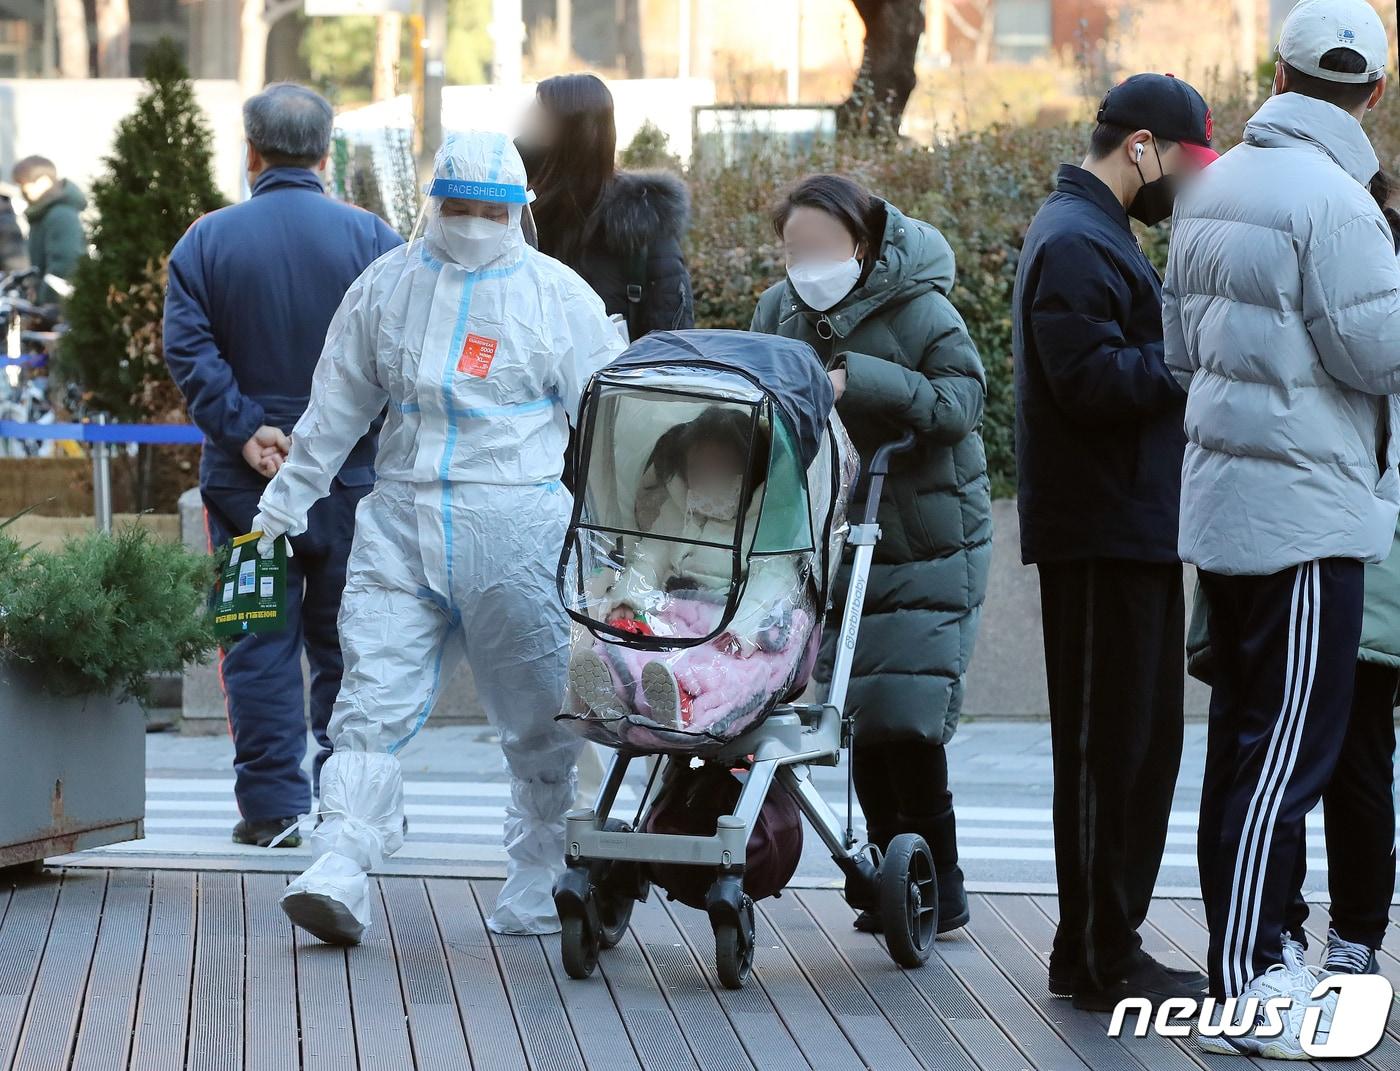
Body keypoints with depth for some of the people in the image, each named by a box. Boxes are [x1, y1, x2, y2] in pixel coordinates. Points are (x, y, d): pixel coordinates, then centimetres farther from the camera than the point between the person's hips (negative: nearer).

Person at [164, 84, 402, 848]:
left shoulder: (208, 241, -1)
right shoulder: (371, 239, -2)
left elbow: (188, 350, -9)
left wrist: (246, 432, -12)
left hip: (246, 482, 0)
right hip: (353, 481, 0)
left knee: (260, 646, 5)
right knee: (346, 642, 9)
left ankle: (274, 805, 3)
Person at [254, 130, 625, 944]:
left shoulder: (558, 296, 3)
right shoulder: (387, 287, 10)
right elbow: (338, 405, 19)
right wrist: (287, 501, 20)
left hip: (518, 524, -2)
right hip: (402, 520, 2)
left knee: (541, 717, 3)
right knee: (374, 701, -8)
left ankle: (542, 889, 15)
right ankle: (340, 877, -15)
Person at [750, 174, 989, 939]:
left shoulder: (917, 310, -12)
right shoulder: (780, 311, 4)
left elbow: (960, 398, -22)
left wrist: (858, 382, -29)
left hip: (925, 550, -6)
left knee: (906, 717, -11)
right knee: (860, 718, 6)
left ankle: (937, 888, 0)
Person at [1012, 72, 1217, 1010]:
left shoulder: (1095, 236, 20)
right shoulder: (1076, 243, -14)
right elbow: (1091, 377, -24)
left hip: (1129, 534, 11)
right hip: (1103, 535, -11)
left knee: (1142, 740, 14)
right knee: (1111, 746, -6)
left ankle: (1102, 950, 20)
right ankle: (1101, 960, -2)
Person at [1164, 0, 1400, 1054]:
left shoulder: (1216, 188, 11)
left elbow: (1180, 342, 19)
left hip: (1223, 495, 9)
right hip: (1306, 509, -9)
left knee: (1247, 734, 15)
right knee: (1289, 746, -8)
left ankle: (1261, 949, 24)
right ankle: (1247, 988, -10)